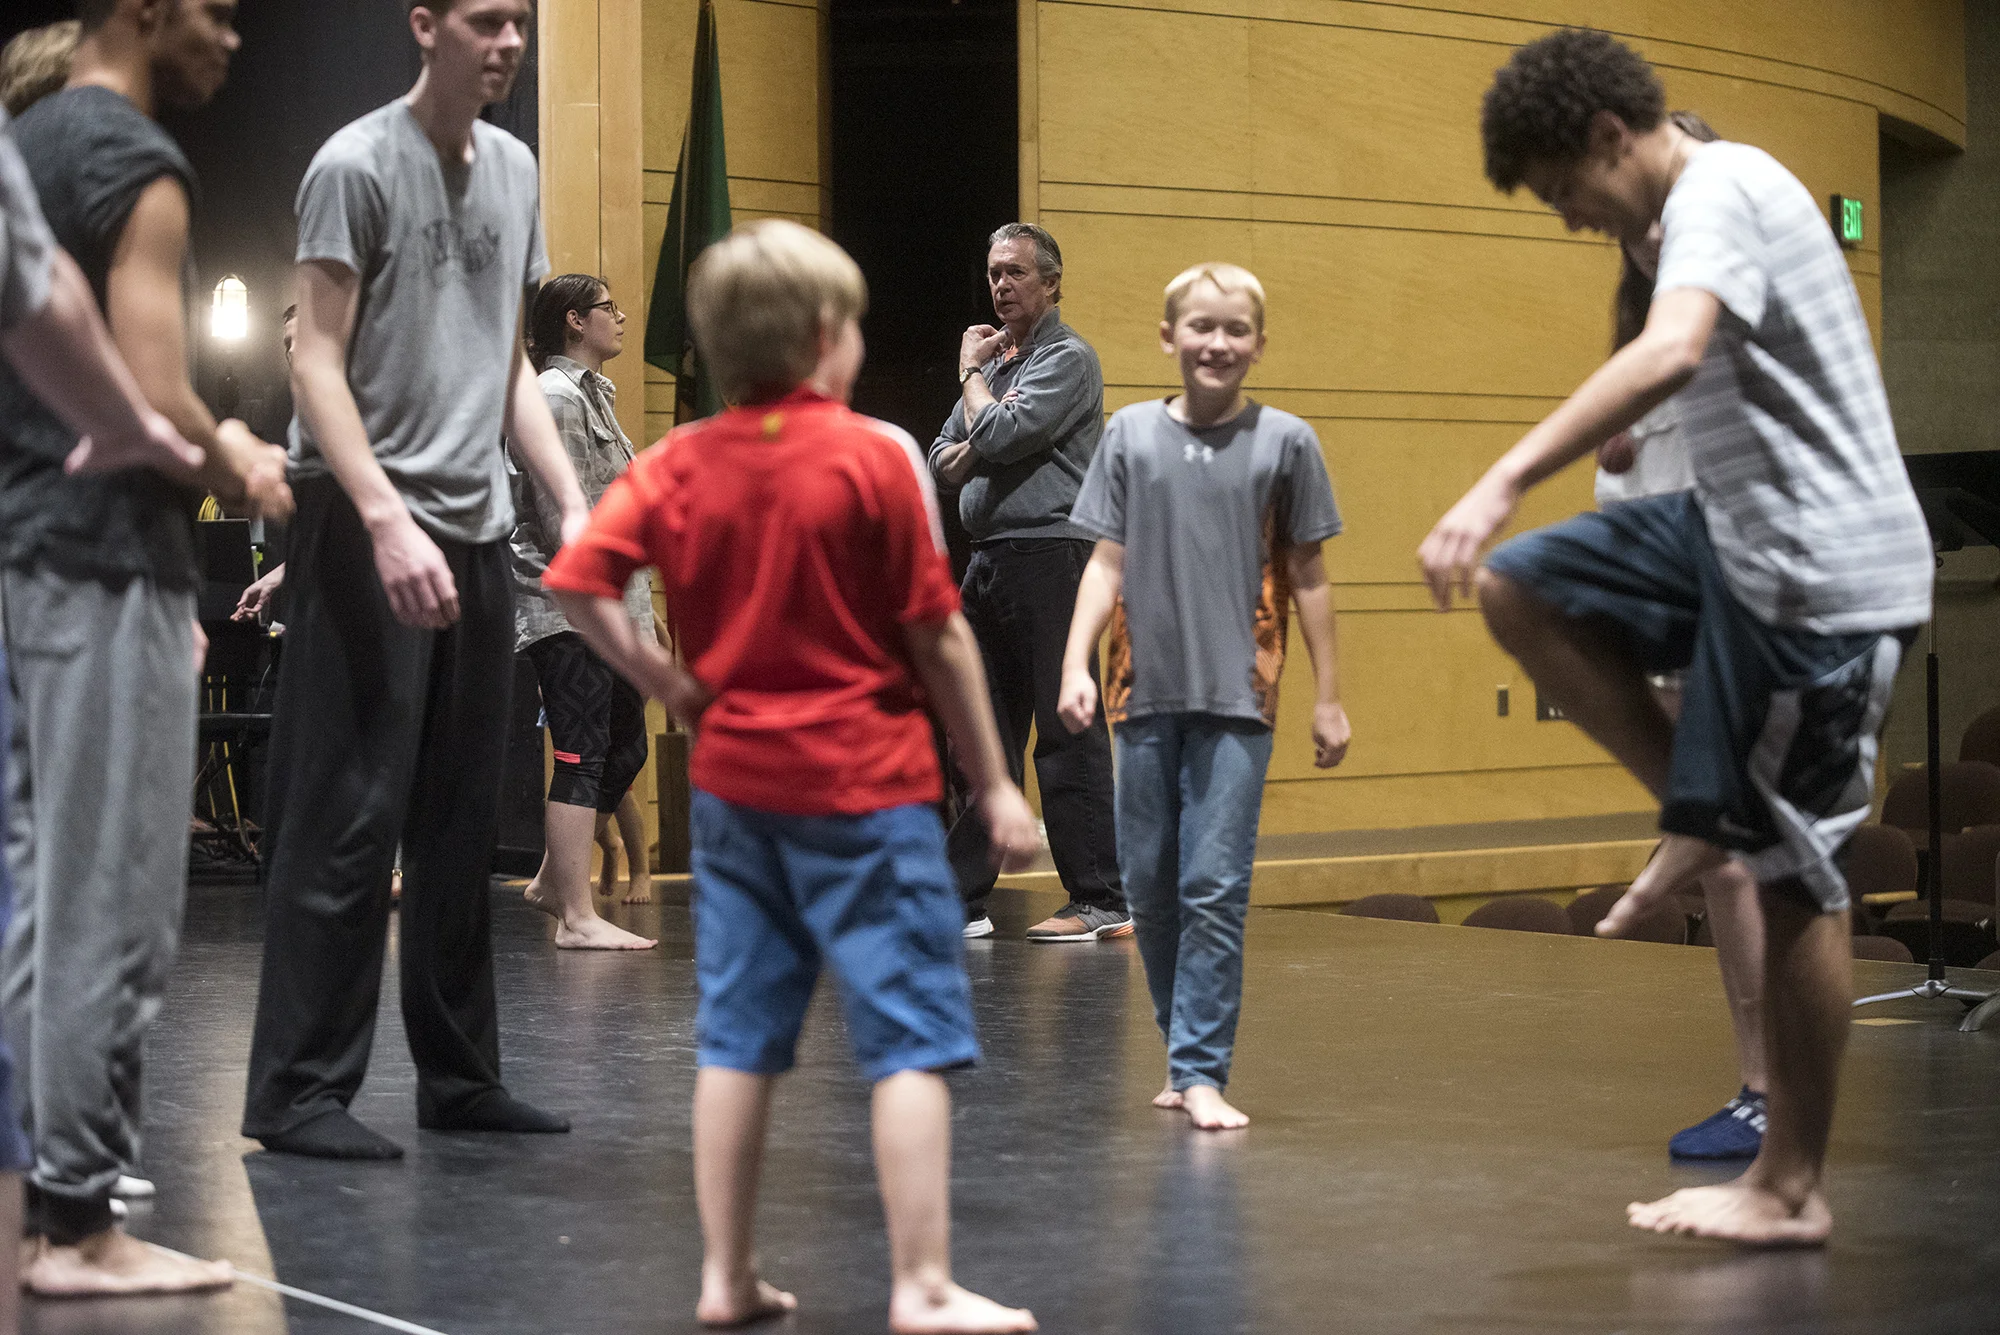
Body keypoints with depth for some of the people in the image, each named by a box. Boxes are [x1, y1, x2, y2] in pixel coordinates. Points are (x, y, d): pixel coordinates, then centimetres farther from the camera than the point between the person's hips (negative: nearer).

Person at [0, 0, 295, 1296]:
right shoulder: (139, 167, -12)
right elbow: (157, 404, -19)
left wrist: (206, 447, 15)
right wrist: (242, 476, -1)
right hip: (110, 567, -9)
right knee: (111, 910, -5)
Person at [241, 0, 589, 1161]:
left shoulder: (515, 170, 15)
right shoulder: (357, 164, -6)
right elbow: (317, 363, -11)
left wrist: (576, 502, 9)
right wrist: (386, 520, -21)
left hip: (477, 527, 7)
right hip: (368, 525, -7)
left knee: (465, 823, 10)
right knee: (349, 817, -7)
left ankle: (461, 1075, 17)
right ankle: (300, 1091, -2)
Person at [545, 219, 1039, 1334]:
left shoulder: (676, 465, 4)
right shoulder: (877, 455, -8)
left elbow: (576, 583, -5)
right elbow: (939, 635, -7)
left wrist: (665, 682, 4)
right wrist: (995, 783, -1)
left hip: (734, 783, 5)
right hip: (865, 786, -5)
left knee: (740, 1036, 12)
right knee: (913, 1035, -1)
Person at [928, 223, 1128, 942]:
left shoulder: (1067, 358, -5)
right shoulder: (997, 358, 21)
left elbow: (1000, 432, -17)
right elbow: (943, 458, 19)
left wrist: (971, 371, 0)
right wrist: (968, 452, -4)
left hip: (1049, 553, -8)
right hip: (989, 556, 8)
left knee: (1068, 732, -8)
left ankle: (1100, 900, -5)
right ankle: (964, 898, 12)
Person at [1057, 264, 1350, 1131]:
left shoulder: (1284, 441, 3)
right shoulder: (1132, 434, 7)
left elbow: (1306, 576, 7)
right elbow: (1108, 562, 7)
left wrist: (1329, 698, 7)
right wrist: (1076, 666, -4)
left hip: (1236, 702, -2)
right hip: (1147, 698, 2)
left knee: (1216, 889, -8)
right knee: (1151, 888, 7)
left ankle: (1202, 1072, -4)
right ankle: (1183, 1053, 22)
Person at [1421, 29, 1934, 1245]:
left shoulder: (1718, 194, -17)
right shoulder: (1718, 198, 14)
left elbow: (1671, 354, -36)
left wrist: (1503, 483, -44)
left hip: (1821, 574, -10)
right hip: (1741, 535, 10)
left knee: (1793, 876, -3)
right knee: (1522, 591, 2)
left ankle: (1792, 1191, 6)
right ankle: (1705, 813, 6)